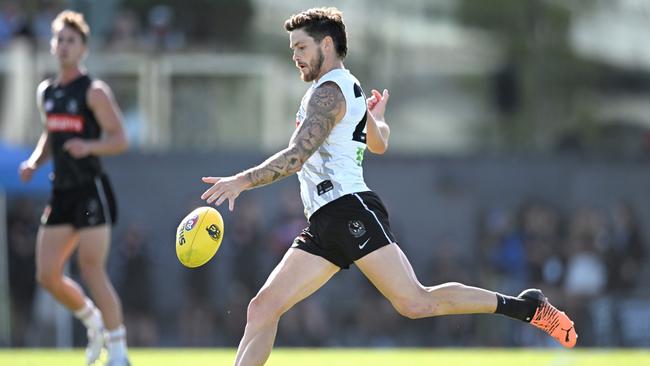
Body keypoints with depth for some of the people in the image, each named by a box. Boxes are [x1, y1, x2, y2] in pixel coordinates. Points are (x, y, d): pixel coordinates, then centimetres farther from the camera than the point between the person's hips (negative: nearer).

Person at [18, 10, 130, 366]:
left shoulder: (94, 91, -6)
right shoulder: (45, 92, 13)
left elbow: (119, 140, -9)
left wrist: (89, 146, -27)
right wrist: (35, 161, 7)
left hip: (91, 190, -7)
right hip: (61, 191, 7)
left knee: (92, 270, -13)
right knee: (47, 275, 2)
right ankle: (94, 320, 28)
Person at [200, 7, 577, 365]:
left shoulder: (328, 91, -6)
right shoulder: (350, 89, 24)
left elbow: (295, 157, -19)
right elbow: (379, 142, 42)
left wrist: (241, 181, -19)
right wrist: (378, 116, 62)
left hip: (349, 210, -10)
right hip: (324, 226, 10)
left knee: (416, 302, -18)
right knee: (263, 309, 1)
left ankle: (527, 306, -11)